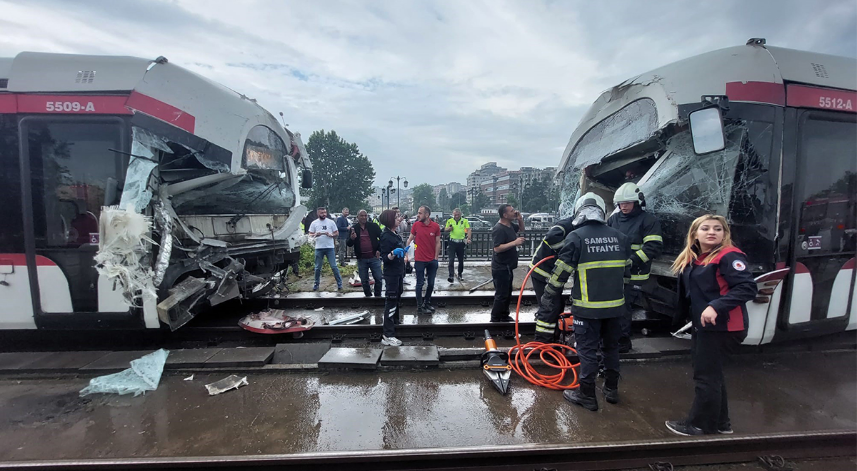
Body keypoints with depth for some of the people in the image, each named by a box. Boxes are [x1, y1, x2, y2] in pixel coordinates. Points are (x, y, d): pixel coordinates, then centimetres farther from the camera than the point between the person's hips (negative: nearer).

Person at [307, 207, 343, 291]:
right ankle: (316, 284, 24)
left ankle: (339, 283, 7)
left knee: (334, 266, -1)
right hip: (319, 248, 1)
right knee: (318, 268, 10)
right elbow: (310, 235, 5)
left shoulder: (331, 222, 3)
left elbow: (337, 233, 6)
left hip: (330, 247, -1)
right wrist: (315, 235, -16)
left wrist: (331, 235, -15)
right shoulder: (314, 223, 5)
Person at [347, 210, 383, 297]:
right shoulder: (353, 228, 2)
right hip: (361, 259, 1)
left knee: (378, 278, 3)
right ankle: (368, 295, 29)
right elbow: (349, 244, 1)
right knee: (364, 280, 11)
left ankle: (378, 296, 21)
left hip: (374, 257, -1)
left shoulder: (373, 226, -2)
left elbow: (382, 238, 2)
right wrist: (352, 238, -20)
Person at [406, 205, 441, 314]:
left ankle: (427, 303, 34)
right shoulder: (416, 225, -5)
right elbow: (410, 239, 2)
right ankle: (419, 307, 15)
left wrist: (436, 258, -3)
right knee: (420, 283, 4)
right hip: (419, 260, -2)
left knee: (431, 283, 13)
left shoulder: (436, 226, -5)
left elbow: (438, 243, 0)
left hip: (432, 260, 2)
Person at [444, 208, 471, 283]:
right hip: (452, 242, 0)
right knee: (451, 259, -9)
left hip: (461, 242, 1)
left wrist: (468, 238, -17)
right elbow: (445, 229, 13)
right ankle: (451, 276, -12)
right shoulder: (449, 221, 5)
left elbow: (468, 230, -3)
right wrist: (449, 228, -10)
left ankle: (460, 275, 26)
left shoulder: (464, 221, 1)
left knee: (461, 260, 10)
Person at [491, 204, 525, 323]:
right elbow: (497, 248, -29)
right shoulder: (499, 229, -22)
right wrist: (515, 242, -29)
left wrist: (520, 219, 5)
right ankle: (495, 319, 8)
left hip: (507, 267, 10)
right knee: (501, 295, -4)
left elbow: (521, 229, 26)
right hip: (501, 268, -10)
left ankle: (504, 316, 33)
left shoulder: (510, 225, 7)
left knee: (507, 293, 19)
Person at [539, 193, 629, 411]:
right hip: (615, 305, 5)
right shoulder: (620, 237, 5)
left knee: (587, 350, 6)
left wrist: (548, 297, 0)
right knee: (611, 347, 20)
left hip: (588, 307, -5)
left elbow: (561, 272, -10)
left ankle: (587, 396, 16)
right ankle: (612, 390, 35)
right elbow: (626, 270, 14)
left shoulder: (576, 237, -11)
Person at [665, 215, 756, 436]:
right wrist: (691, 317, 9)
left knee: (706, 376, 1)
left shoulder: (729, 256, -15)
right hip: (702, 326, 9)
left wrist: (716, 306, -30)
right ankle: (720, 423, 34)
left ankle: (700, 425, 17)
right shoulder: (692, 259, 9)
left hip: (722, 328, -8)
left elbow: (748, 288, -23)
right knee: (711, 374, 18)